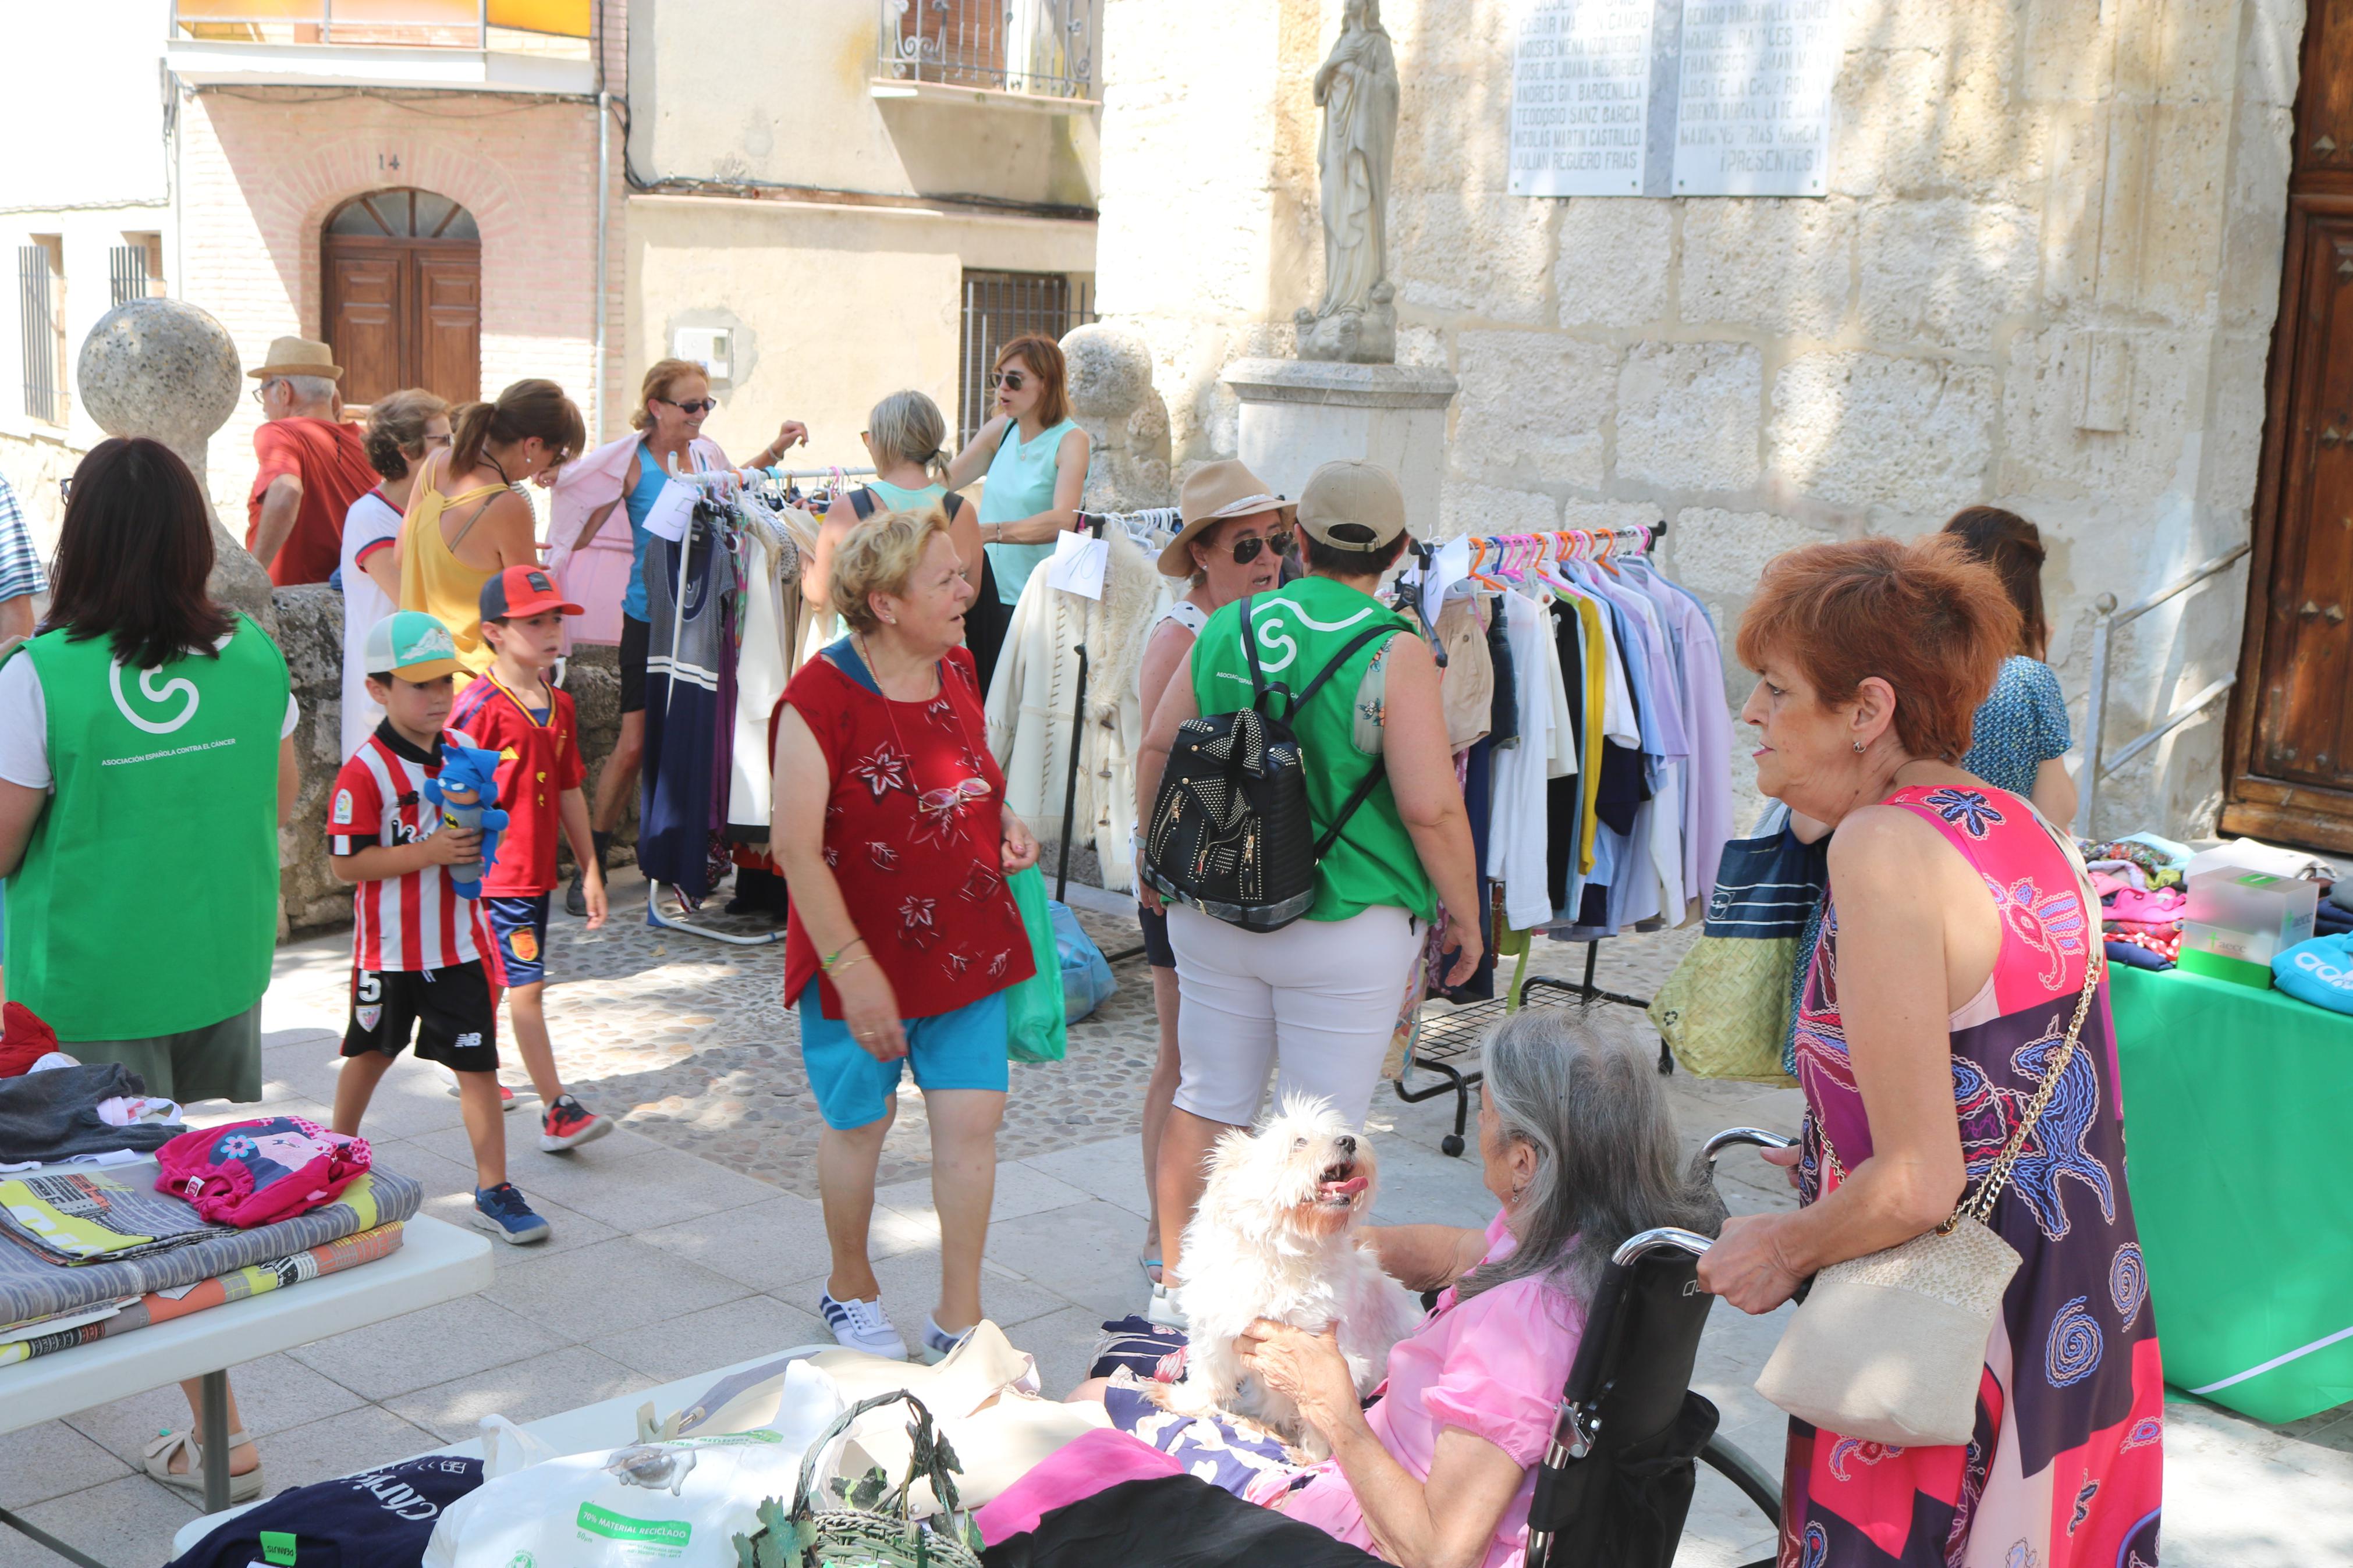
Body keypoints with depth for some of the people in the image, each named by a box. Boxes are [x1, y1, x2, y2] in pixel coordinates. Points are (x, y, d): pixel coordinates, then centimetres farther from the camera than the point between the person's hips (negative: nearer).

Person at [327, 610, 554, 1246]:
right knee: (372, 1050, 19)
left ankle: (493, 1189, 8)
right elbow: (347, 863, -20)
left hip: (460, 943, 3)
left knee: (478, 1062, 1)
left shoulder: (466, 751, 0)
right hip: (390, 948, -3)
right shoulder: (366, 771, -17)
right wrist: (431, 851, -26)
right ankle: (339, 1152, 45)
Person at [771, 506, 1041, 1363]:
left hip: (968, 947, 5)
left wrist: (1004, 820, 1)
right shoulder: (820, 697, -18)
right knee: (859, 1124, 12)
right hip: (863, 956, -5)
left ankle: (958, 1317, 16)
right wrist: (853, 970, -20)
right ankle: (851, 1288, 37)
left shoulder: (958, 669, 4)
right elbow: (797, 849, -19)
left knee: (972, 1120, 3)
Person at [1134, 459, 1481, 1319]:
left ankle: (1175, 1283, 28)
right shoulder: (1396, 654, -14)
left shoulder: (1225, 630, 1)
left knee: (1207, 1102, 17)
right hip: (1348, 927, -4)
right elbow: (1431, 808, -17)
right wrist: (1466, 917, -4)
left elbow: (1156, 752, 9)